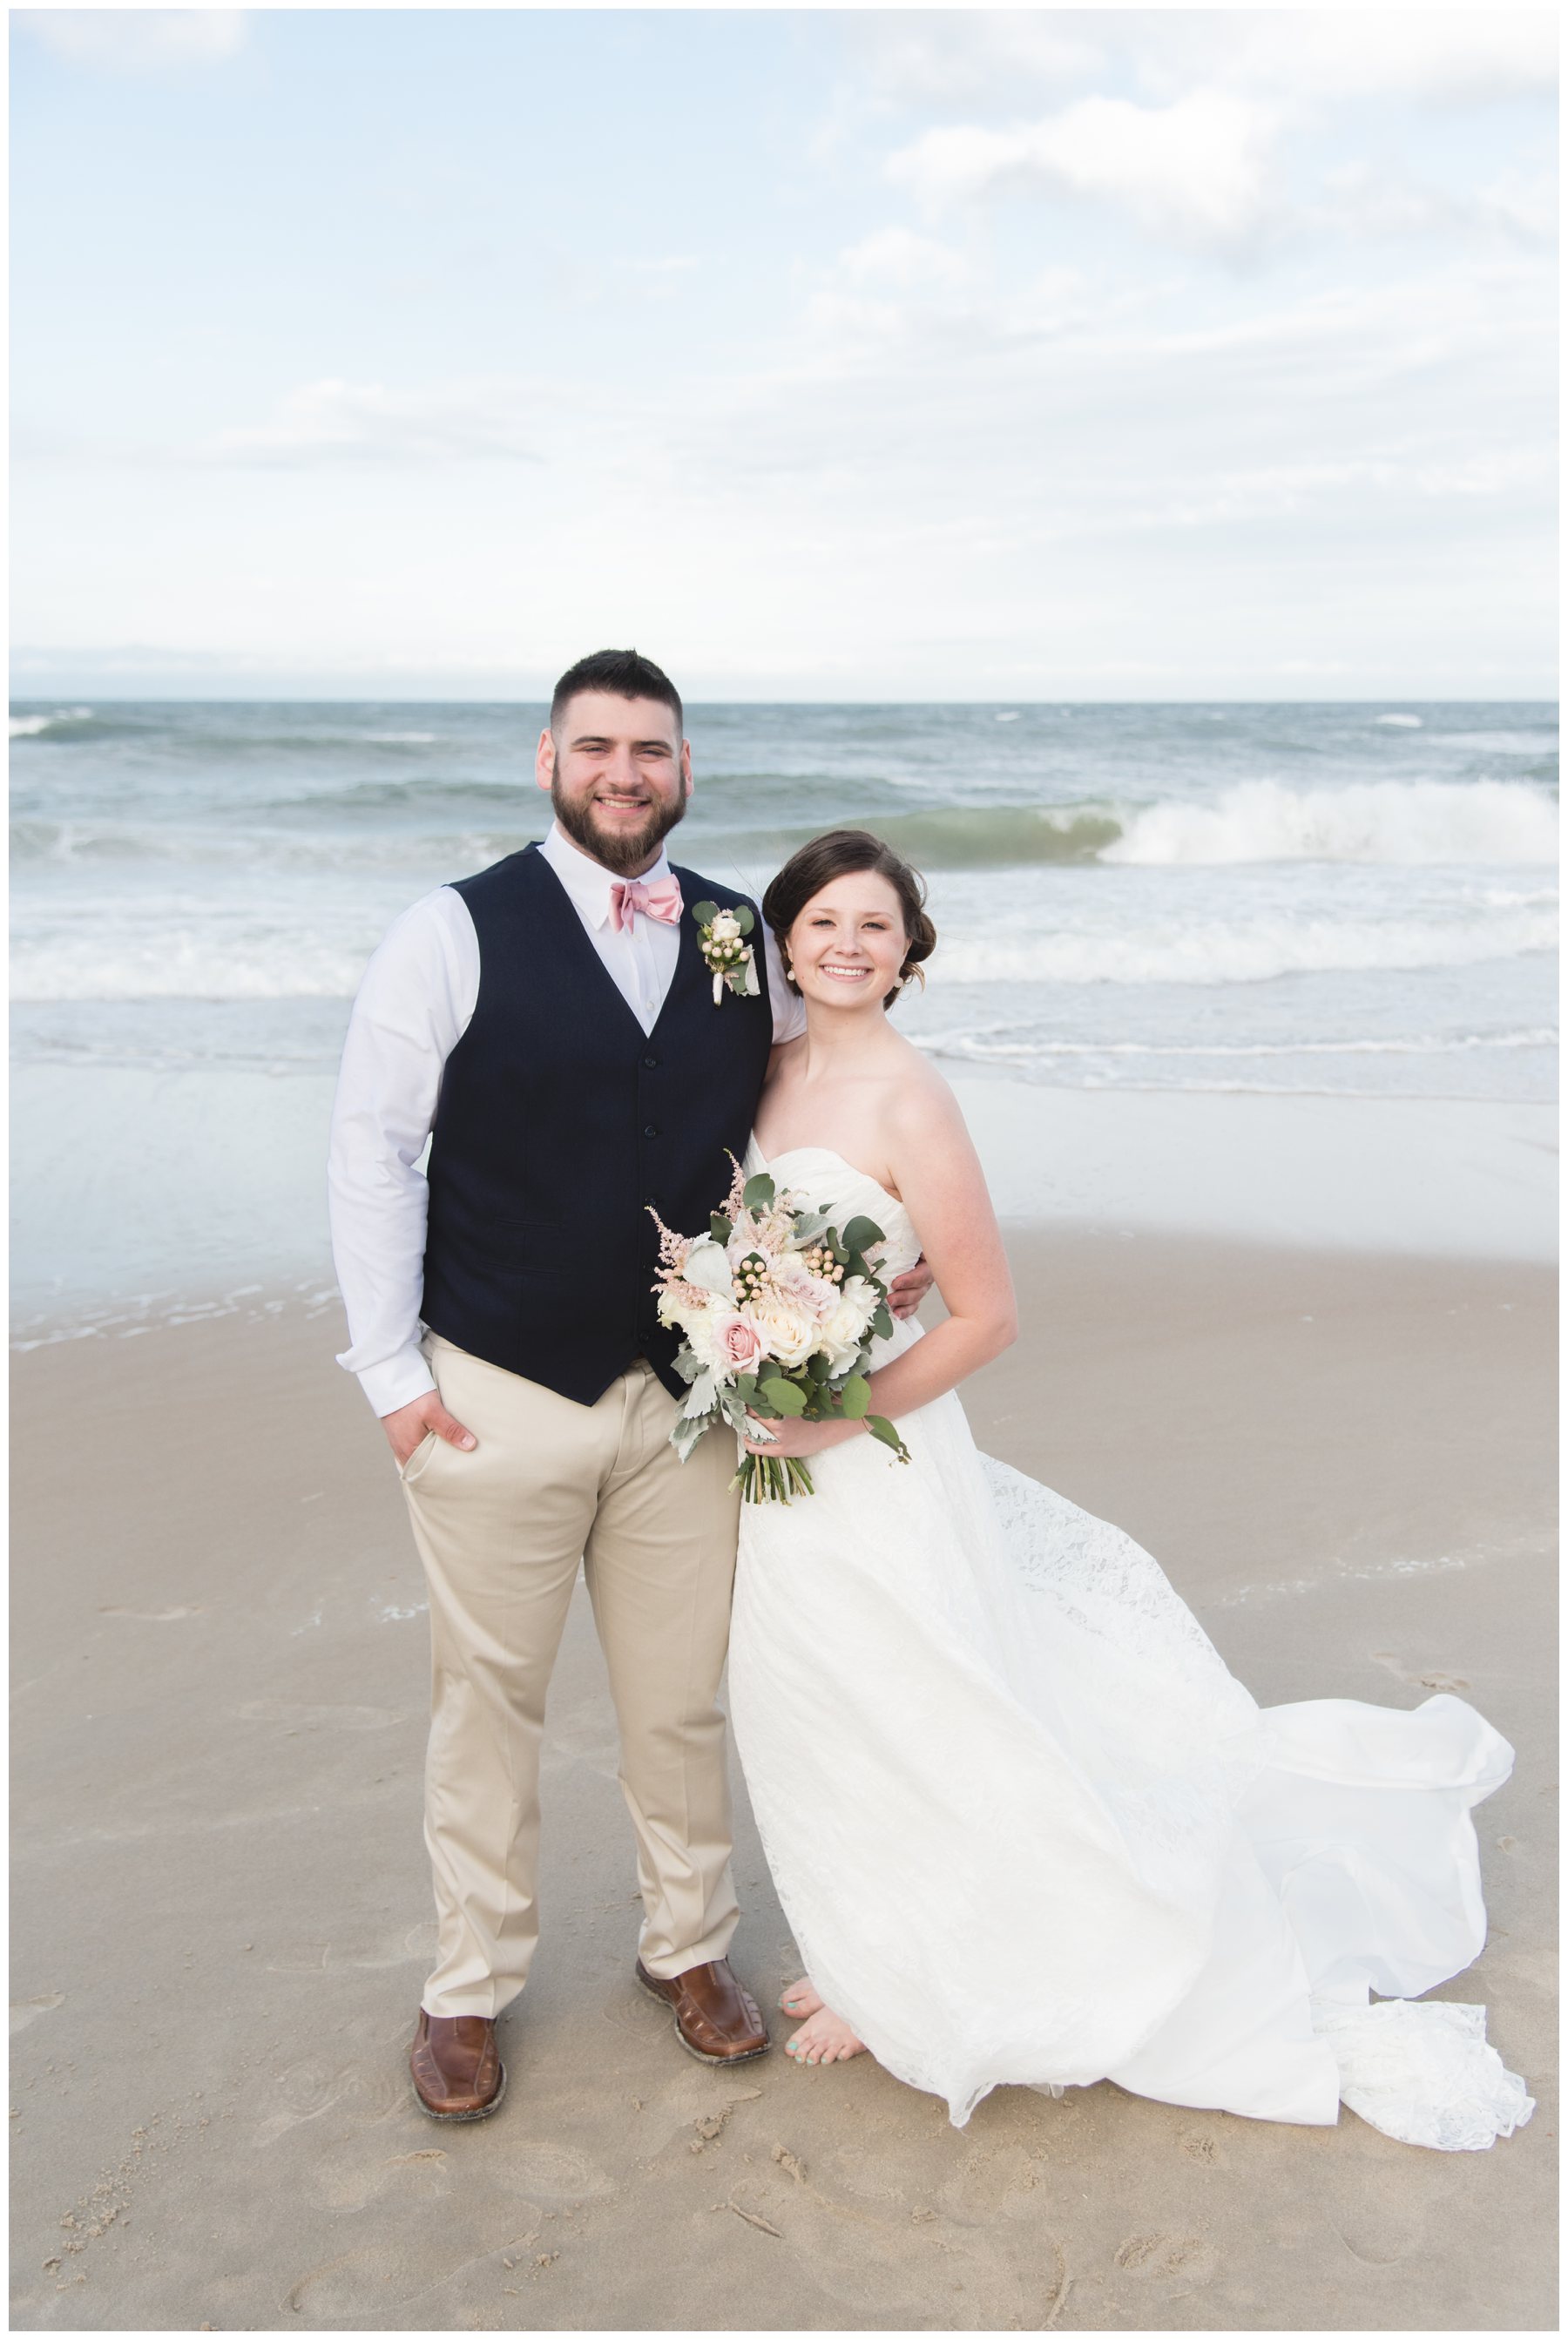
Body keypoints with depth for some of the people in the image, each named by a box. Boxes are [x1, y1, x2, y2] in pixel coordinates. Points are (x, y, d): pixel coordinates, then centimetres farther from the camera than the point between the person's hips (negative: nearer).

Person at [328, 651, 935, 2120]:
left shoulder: (744, 939, 5)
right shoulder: (455, 934, -6)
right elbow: (372, 1150, -6)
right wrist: (391, 1369, -9)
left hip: (691, 1392, 3)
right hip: (496, 1395, -3)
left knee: (682, 1699, 15)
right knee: (488, 1700, 12)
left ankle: (688, 1946, 38)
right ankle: (470, 1986, 32)